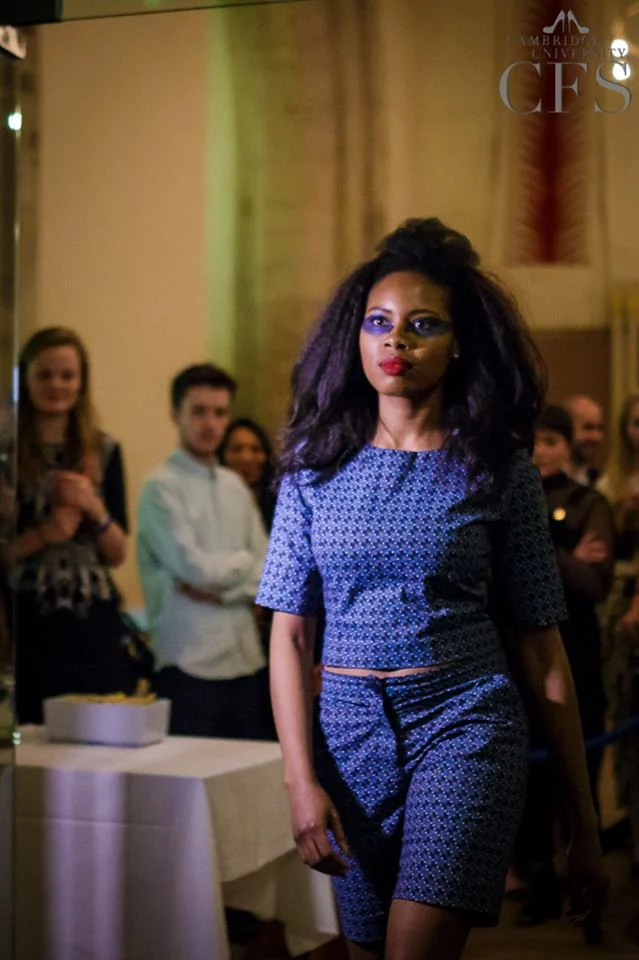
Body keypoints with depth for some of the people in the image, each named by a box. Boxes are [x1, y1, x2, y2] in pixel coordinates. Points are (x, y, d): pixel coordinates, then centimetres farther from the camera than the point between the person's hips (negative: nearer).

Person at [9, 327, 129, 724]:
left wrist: (95, 509, -6)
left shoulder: (104, 451, 10)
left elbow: (118, 555, 9)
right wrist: (42, 535, -15)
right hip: (27, 625, -3)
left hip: (94, 623, 3)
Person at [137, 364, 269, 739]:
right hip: (191, 661, -6)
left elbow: (269, 573, 7)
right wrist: (243, 561, 3)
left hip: (245, 657, 6)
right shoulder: (163, 487, -6)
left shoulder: (236, 487, 13)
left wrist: (220, 592, -9)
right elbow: (193, 566, -14)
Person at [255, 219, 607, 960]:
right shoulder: (317, 468, 5)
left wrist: (584, 824, 2)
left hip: (466, 723, -3)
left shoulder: (498, 470, 0)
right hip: (350, 730, 3)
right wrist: (302, 780, -7)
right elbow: (289, 634, 4)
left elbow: (540, 651, 2)